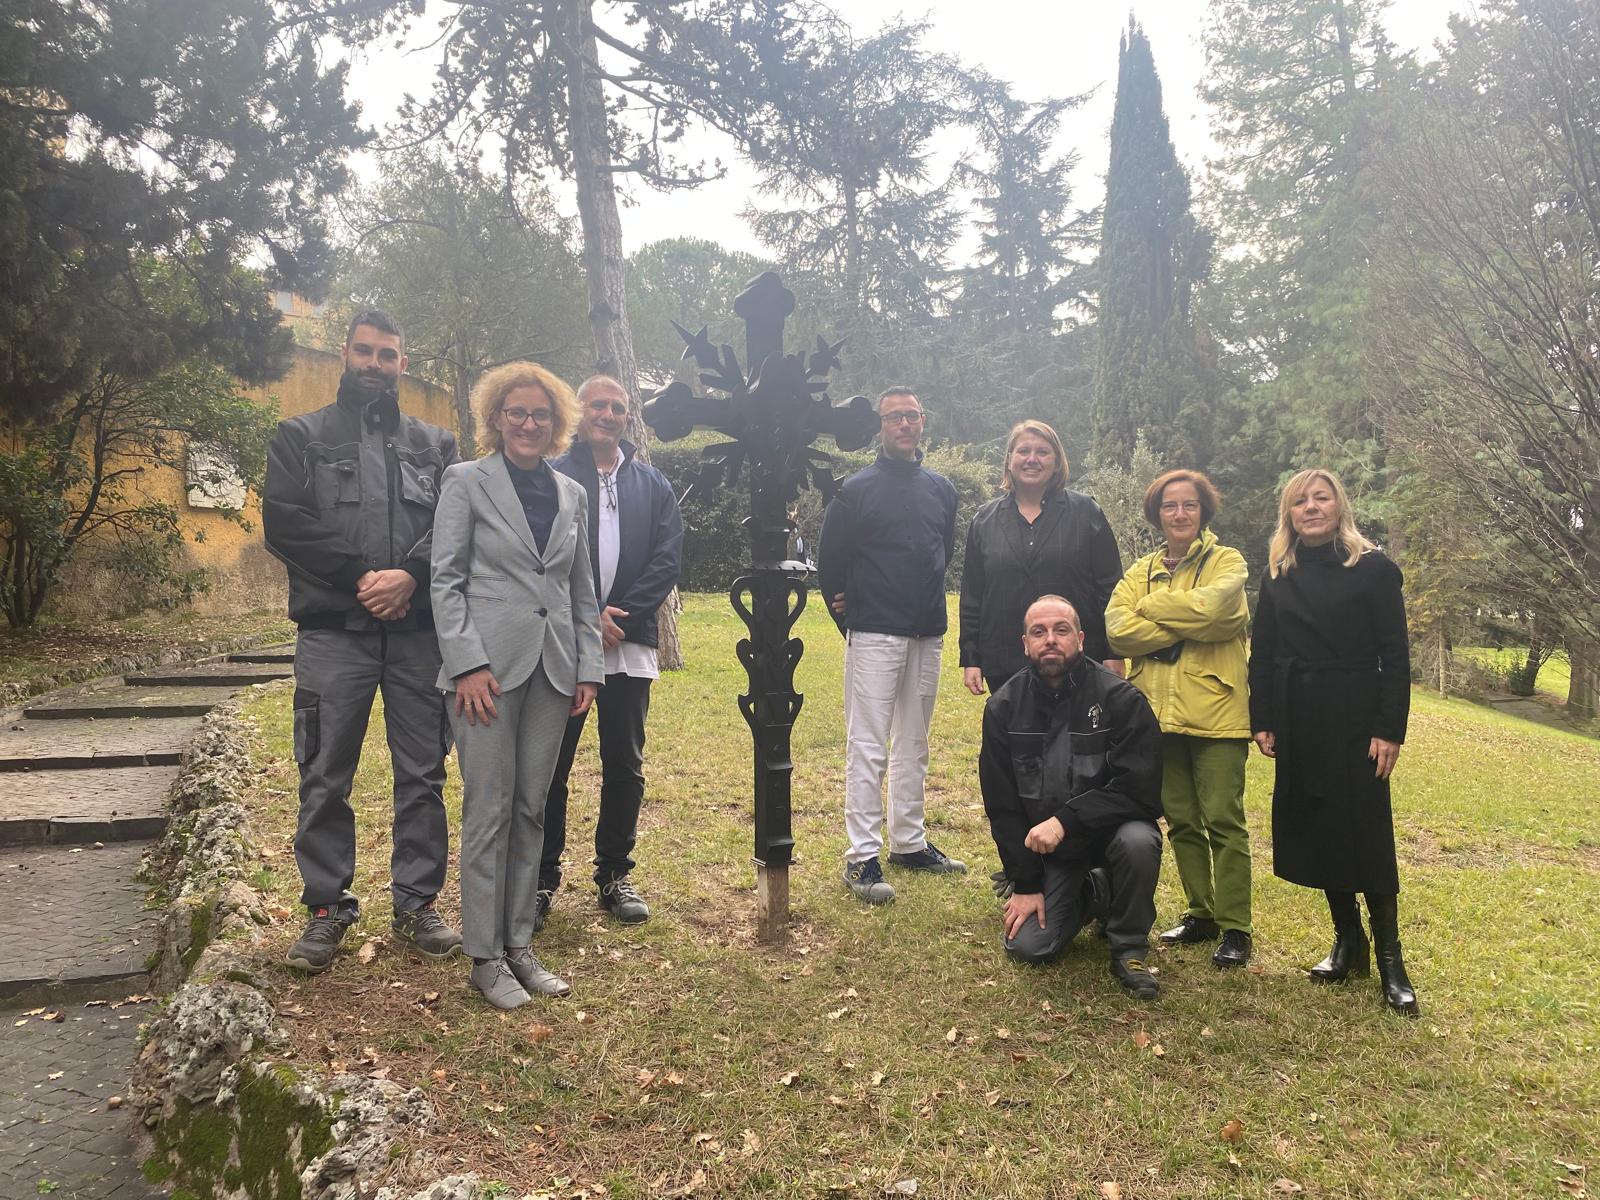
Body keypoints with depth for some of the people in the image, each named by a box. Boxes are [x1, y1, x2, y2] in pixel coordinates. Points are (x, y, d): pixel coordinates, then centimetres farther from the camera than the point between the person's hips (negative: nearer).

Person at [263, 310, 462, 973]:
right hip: (333, 633, -1)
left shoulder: (435, 444, 14)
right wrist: (360, 578, -13)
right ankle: (327, 907, 20)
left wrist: (410, 575, -16)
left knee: (422, 775, 7)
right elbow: (285, 521, -4)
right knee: (325, 778, 5)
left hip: (418, 632, 2)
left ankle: (416, 904, 19)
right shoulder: (302, 436, 9)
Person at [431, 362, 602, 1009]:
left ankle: (519, 944, 19)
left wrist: (588, 668, 7)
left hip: (552, 667, 4)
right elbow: (446, 579, -4)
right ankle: (485, 956, 10)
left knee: (531, 809, 9)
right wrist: (468, 664, -13)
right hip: (489, 665, -4)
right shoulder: (466, 481, 1)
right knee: (489, 811, -1)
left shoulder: (571, 494, 13)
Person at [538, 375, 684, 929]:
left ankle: (614, 873, 24)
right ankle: (542, 878, 16)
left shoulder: (652, 484, 12)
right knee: (551, 766, 3)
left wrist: (620, 616, -9)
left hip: (630, 644, 3)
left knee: (625, 766, 10)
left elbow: (668, 558, 2)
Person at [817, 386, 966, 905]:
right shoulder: (857, 489, -5)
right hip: (874, 635, -5)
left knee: (914, 744, 14)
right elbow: (830, 561, 0)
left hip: (928, 634, 6)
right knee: (868, 747, -5)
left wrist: (927, 603, 13)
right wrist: (848, 617, 3)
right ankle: (862, 856, 0)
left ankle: (910, 842, 25)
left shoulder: (942, 489, 10)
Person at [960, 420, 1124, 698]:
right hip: (1004, 665, 2)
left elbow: (1109, 586, 2)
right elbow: (971, 595, 10)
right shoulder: (984, 521, 11)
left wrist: (1113, 654, -3)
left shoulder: (1085, 512, 5)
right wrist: (970, 659, 5)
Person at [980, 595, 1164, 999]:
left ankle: (1129, 948, -8)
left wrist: (1066, 820, -32)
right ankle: (1086, 895, 23)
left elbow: (1139, 788, -22)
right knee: (1027, 945, -11)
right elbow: (1001, 804, -2)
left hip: (1110, 828, -2)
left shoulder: (1120, 698, -16)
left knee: (1138, 841, -36)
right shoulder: (1004, 707, -6)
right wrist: (1025, 883, -5)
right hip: (1042, 845, 3)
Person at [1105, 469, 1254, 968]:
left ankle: (1235, 927, 6)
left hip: (1215, 711, -4)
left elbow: (1210, 605, -20)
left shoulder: (1226, 561, 3)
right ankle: (1200, 914, 23)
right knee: (1180, 820, 11)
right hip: (1159, 711, 4)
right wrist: (1186, 625, -12)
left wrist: (1152, 608, -5)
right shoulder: (1142, 570, 14)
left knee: (1223, 820, -3)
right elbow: (1117, 628, -3)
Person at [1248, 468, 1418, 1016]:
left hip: (1354, 720, -4)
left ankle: (1389, 958, 10)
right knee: (1316, 829, 8)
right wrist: (1262, 721, 3)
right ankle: (1348, 941, 22)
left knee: (1366, 832, -2)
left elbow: (1395, 655, -5)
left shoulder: (1373, 569, -3)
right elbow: (1262, 654, 10)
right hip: (1297, 723, 4)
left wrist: (1390, 729, -11)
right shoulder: (1278, 575, 8)